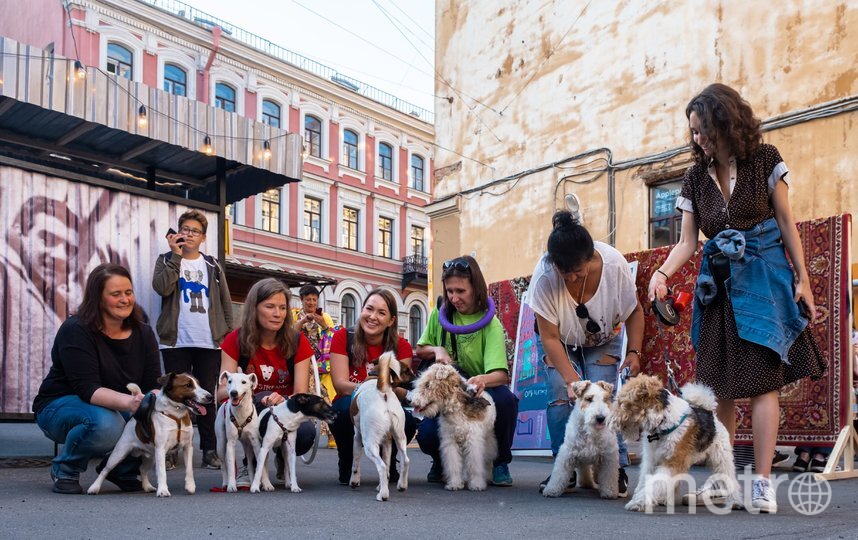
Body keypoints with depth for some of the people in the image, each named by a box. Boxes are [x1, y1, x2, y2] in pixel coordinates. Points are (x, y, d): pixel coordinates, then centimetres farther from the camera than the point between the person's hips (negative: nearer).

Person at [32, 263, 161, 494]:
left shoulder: (143, 333, -2)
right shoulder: (76, 330, -18)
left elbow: (153, 384, -8)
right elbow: (87, 388, -28)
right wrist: (128, 401, -45)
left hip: (117, 407, 5)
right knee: (106, 424, -38)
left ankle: (123, 470, 2)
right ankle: (65, 469, -6)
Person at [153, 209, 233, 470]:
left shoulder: (212, 265, 14)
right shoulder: (166, 260, 9)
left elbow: (225, 302, 13)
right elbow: (161, 287, -12)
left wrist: (228, 334, 5)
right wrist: (176, 255, -10)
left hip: (209, 341, 2)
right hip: (176, 341, -1)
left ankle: (209, 449, 9)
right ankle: (170, 449, 7)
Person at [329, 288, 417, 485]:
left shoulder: (401, 346, -6)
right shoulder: (343, 337, -10)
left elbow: (402, 393, -14)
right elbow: (341, 385, -18)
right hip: (348, 413, -1)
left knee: (408, 421, -31)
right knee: (348, 405, -35)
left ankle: (389, 463, 4)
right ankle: (346, 464, -6)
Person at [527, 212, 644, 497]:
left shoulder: (614, 265, -31)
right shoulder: (544, 276, -35)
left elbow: (634, 311, -11)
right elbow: (549, 337, -28)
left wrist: (634, 351, -22)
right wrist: (572, 379, -34)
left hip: (603, 340, 0)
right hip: (561, 342, 0)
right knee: (561, 397, -16)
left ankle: (616, 469, -5)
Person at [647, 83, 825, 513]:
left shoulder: (764, 160, -1)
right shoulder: (696, 177, 6)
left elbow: (785, 221, 2)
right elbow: (687, 242, 2)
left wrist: (802, 279, -3)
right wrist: (663, 273, -17)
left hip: (763, 279, -3)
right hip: (719, 284, 3)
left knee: (762, 380, -9)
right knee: (719, 385, 3)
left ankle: (762, 482, -5)